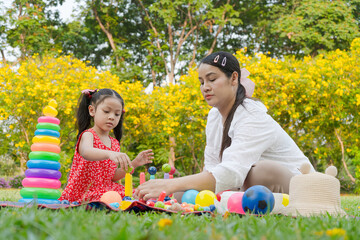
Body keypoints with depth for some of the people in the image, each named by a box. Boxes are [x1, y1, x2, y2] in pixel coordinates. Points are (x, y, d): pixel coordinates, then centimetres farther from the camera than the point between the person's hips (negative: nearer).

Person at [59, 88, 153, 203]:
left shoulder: (115, 143, 13)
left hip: (103, 191, 7)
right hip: (82, 193, -7)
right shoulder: (87, 135, -8)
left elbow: (113, 176, 14)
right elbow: (86, 152, -35)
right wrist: (110, 154, -55)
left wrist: (134, 163, 1)